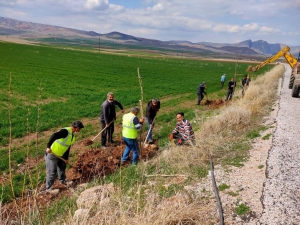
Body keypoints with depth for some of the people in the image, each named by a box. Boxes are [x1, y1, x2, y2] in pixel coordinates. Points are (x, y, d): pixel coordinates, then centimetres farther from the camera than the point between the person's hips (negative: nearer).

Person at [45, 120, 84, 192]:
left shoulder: (73, 135, 4)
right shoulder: (66, 131, -26)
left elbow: (68, 147, 12)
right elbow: (54, 136, -40)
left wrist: (66, 158, 12)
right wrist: (48, 147, -49)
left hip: (60, 154, 9)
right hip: (51, 154, -9)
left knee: (62, 167, 24)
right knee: (52, 172, 1)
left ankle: (63, 181, 45)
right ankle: (48, 188, 16)